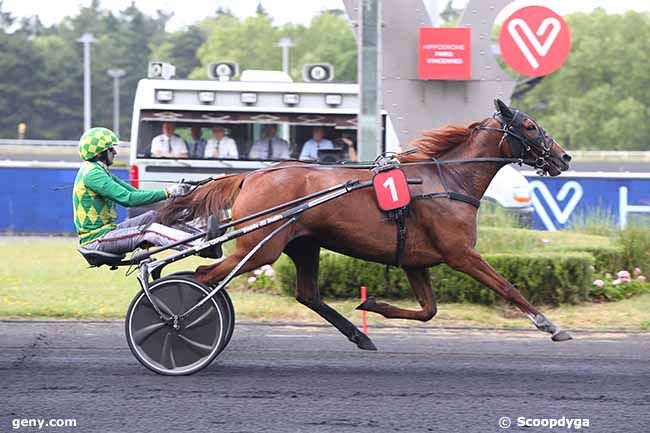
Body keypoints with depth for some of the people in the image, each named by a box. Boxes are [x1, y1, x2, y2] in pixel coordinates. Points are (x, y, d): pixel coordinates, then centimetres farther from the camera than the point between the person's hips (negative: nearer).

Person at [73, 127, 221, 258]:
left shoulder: (98, 170, 16)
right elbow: (128, 199, -25)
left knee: (156, 216, 4)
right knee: (150, 231, -24)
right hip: (97, 240, -10)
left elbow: (133, 192, 11)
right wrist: (167, 193, -22)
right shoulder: (92, 174, -17)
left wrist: (171, 192, -1)